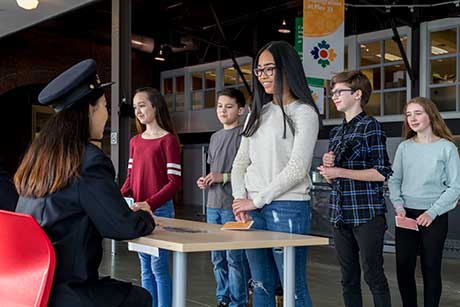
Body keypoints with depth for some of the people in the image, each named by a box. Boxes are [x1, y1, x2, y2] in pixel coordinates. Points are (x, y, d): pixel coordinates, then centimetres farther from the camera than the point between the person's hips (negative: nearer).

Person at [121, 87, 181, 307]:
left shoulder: (168, 140, -8)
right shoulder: (135, 141, 11)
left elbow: (174, 182, -12)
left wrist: (149, 204, -22)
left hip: (159, 210, -6)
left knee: (159, 267, -2)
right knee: (145, 268, 12)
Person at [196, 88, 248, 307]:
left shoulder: (243, 135, -6)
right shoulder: (215, 137, 17)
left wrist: (225, 177, -17)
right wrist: (205, 181, 8)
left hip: (233, 206, -7)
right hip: (213, 205, 7)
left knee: (234, 257, -4)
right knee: (218, 257, 13)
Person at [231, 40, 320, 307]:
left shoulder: (303, 113, -4)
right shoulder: (258, 113, 16)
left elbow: (297, 169, -12)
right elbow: (241, 162, 15)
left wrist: (257, 200, -10)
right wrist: (240, 199, -1)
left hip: (288, 208, -6)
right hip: (254, 210, 6)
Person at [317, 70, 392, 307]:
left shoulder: (370, 126, -6)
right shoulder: (336, 132, 15)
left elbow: (382, 173, -13)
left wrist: (340, 171, -14)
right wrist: (327, 165, -1)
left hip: (367, 214, -7)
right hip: (340, 215, 7)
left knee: (373, 275, 0)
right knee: (348, 277, 11)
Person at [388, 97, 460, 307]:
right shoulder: (404, 147, 6)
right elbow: (394, 180, 8)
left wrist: (432, 212, -13)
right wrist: (398, 206, -8)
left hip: (434, 217, -3)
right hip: (406, 215, 3)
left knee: (431, 268, 3)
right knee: (404, 267, 3)